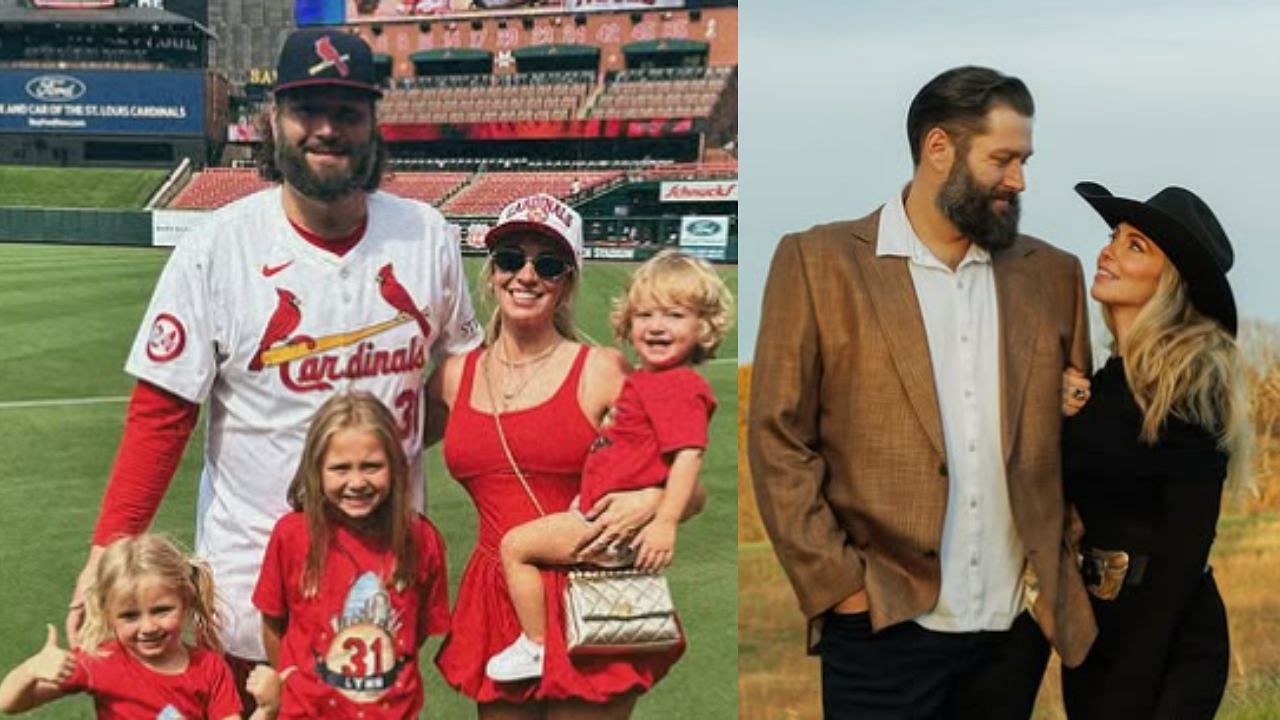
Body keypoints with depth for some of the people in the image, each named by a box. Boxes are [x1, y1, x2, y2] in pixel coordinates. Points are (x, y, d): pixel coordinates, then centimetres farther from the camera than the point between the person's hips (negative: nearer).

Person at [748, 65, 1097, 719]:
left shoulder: (1052, 274, 9)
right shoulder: (819, 262, -3)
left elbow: (1077, 429, 14)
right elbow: (778, 439, -5)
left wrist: (1072, 562, 3)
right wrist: (836, 583, -11)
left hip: (1018, 622, 4)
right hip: (884, 626, -4)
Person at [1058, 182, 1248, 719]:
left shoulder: (1192, 379, -15)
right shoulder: (1105, 378, 6)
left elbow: (1185, 545, -18)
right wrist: (1063, 417, -6)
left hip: (1167, 640, -7)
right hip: (1093, 626, 7)